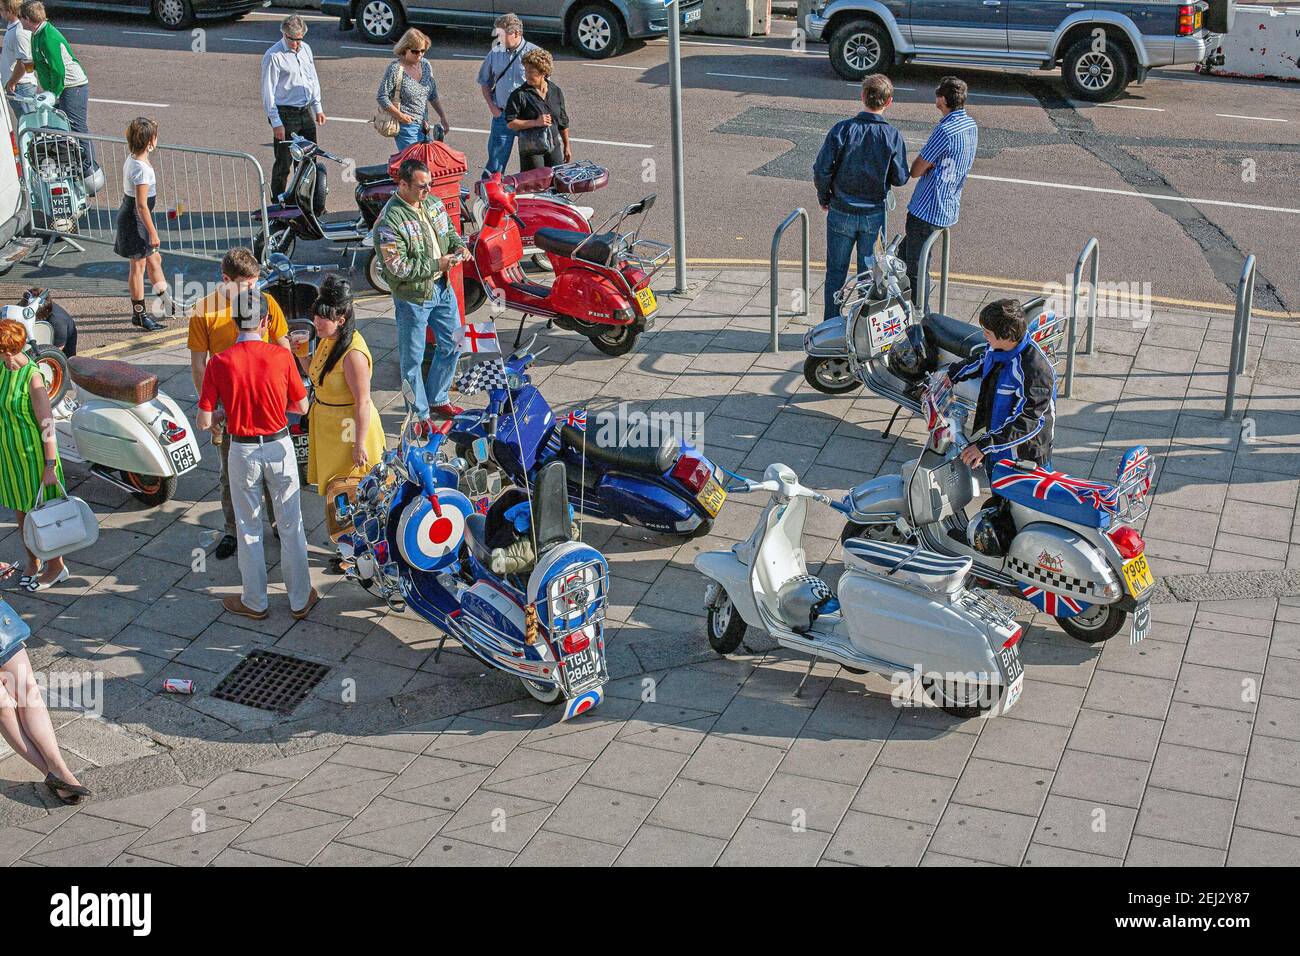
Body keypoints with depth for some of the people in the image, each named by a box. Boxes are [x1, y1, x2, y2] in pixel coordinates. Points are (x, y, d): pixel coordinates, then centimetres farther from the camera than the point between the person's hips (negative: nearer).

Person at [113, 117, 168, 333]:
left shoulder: (132, 160, 4)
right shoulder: (141, 168, -26)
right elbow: (141, 205, -25)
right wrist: (153, 233, -20)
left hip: (129, 216, 10)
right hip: (135, 220, -10)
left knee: (154, 259, 20)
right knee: (138, 265, 2)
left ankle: (167, 302, 34)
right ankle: (139, 314, 13)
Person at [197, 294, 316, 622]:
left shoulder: (219, 363, -13)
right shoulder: (282, 356, -13)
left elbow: (204, 421, -11)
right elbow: (301, 407, -3)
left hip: (243, 451, 0)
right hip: (280, 447, 0)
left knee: (249, 529, 15)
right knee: (291, 525, 14)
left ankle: (254, 602, 26)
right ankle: (300, 599, 23)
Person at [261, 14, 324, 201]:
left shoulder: (305, 49, 9)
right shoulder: (273, 56, -13)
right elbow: (268, 91, -14)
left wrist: (318, 108, 18)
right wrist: (276, 122, -18)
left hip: (306, 112, 7)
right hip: (285, 114, -7)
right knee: (284, 163, -4)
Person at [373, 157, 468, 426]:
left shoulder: (434, 203, 1)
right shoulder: (389, 221, -23)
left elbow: (448, 230, 20)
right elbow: (399, 267, -25)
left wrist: (458, 245, -3)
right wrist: (437, 264, -24)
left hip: (442, 288, 8)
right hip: (412, 297, -7)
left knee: (451, 344, 19)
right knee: (412, 358, 6)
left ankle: (438, 399, 39)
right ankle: (419, 414, 22)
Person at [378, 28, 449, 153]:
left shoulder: (425, 65, 6)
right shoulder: (395, 69, -14)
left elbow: (433, 96, 16)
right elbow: (382, 97, -12)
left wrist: (443, 117, 11)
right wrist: (400, 115, -14)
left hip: (423, 125, 7)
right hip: (406, 126, -7)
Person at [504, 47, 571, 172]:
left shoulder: (556, 91, 4)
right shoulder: (519, 95, -10)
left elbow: (563, 123, 13)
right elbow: (510, 123, -14)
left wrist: (566, 147, 16)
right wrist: (535, 122, -22)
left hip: (554, 145, 4)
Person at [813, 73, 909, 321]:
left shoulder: (841, 129, -15)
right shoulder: (893, 136, -12)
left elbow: (821, 170, -13)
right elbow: (900, 178, -6)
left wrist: (824, 198, 4)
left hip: (841, 212, -1)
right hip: (874, 215, 1)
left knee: (836, 271, 13)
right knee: (868, 272, 14)